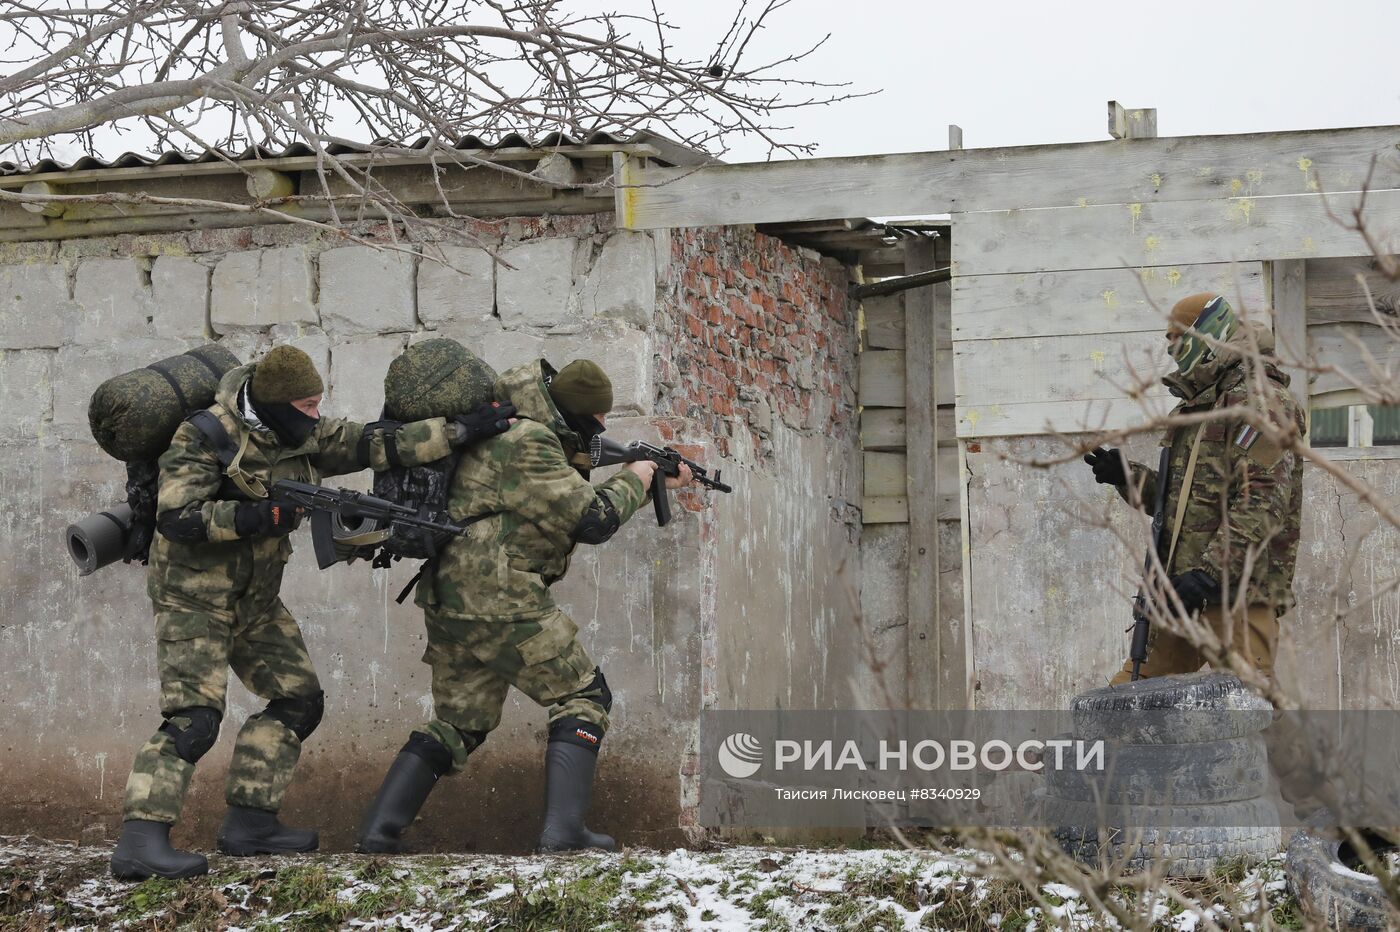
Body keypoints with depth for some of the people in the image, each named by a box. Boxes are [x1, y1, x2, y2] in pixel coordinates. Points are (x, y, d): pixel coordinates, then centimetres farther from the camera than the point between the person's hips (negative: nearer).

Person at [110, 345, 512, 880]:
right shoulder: (206, 437, -20)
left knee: (298, 701, 8)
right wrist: (259, 516, -33)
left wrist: (463, 430, -6)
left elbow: (378, 445, 0)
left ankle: (249, 821, 14)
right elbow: (175, 517, -27)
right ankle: (141, 841, -23)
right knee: (193, 716, -19)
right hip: (193, 598, -8)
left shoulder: (304, 436, 1)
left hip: (255, 600, 8)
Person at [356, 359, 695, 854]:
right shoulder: (526, 443, -14)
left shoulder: (514, 431, 18)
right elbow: (592, 519, -14)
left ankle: (379, 830, 8)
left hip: (449, 601, 10)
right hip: (500, 603, -10)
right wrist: (635, 479, 3)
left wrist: (655, 483, 29)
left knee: (458, 721, 16)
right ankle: (563, 829, -10)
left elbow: (574, 492, 30)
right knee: (584, 697, 0)